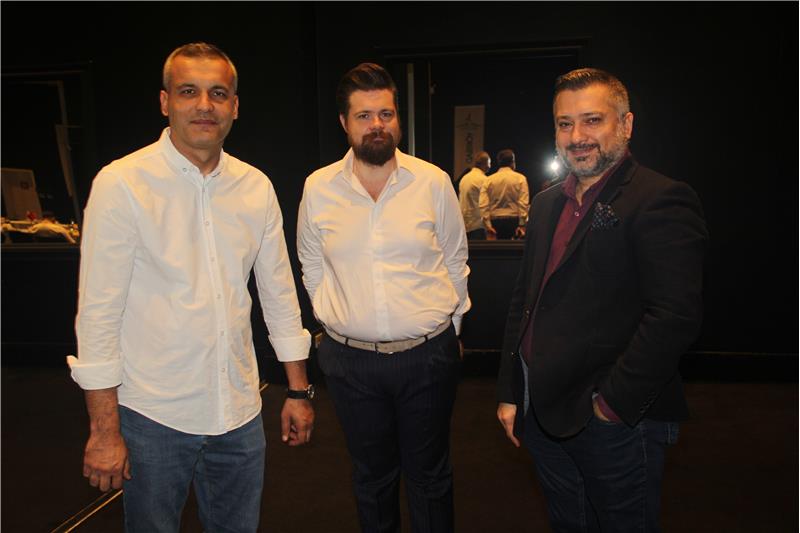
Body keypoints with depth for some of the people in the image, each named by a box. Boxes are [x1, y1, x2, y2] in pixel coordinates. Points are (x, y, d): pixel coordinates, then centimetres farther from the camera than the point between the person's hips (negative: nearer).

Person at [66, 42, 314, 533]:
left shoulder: (256, 186, 1)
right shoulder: (122, 184, -12)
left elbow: (280, 294, 7)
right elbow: (99, 313, -11)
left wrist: (299, 390, 9)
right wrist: (104, 430, -9)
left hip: (240, 412, 4)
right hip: (153, 417, -3)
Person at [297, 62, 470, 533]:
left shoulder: (434, 182, -4)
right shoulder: (318, 188, -2)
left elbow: (454, 261, 6)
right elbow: (313, 268, 10)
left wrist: (450, 325, 6)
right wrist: (334, 319, 7)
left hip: (429, 356, -1)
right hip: (351, 359, 1)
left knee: (430, 475, 16)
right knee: (372, 476, 19)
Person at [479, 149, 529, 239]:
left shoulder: (488, 180, 5)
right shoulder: (520, 178, 0)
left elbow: (483, 205, -4)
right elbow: (523, 203, -10)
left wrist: (488, 225, -4)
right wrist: (522, 224, -10)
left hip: (495, 221, 3)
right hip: (514, 220, -2)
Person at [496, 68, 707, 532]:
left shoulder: (662, 200, -13)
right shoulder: (547, 204, 11)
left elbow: (675, 316, -22)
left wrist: (612, 404, -18)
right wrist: (510, 393, 12)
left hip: (617, 424, -7)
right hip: (544, 416, 7)